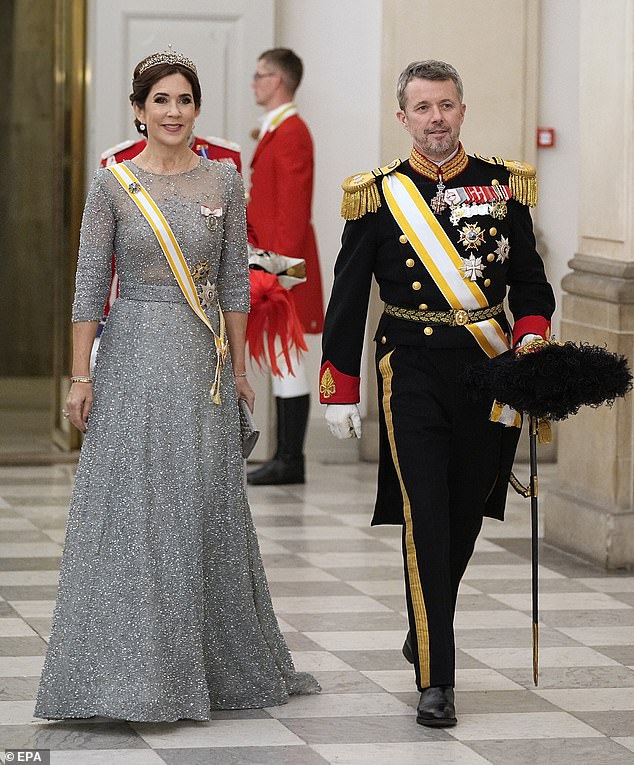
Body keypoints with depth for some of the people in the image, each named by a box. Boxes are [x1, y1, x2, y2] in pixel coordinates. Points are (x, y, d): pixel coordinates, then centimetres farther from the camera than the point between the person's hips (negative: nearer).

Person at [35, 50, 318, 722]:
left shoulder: (223, 181, 5)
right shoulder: (112, 184, 0)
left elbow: (234, 282, 8)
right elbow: (90, 284, -1)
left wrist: (238, 366, 6)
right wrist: (81, 377, -4)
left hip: (202, 360, 2)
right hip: (133, 356, -2)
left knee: (205, 503, 5)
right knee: (130, 506, -3)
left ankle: (218, 666, 18)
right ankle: (131, 673, 2)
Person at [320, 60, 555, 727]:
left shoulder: (503, 186, 6)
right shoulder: (379, 195, 0)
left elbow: (529, 279, 13)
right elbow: (347, 301, 2)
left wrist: (532, 334, -7)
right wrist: (339, 392, 0)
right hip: (413, 376, -3)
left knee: (464, 516, 13)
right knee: (426, 523, -10)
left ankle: (426, 635, 35)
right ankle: (435, 681, -9)